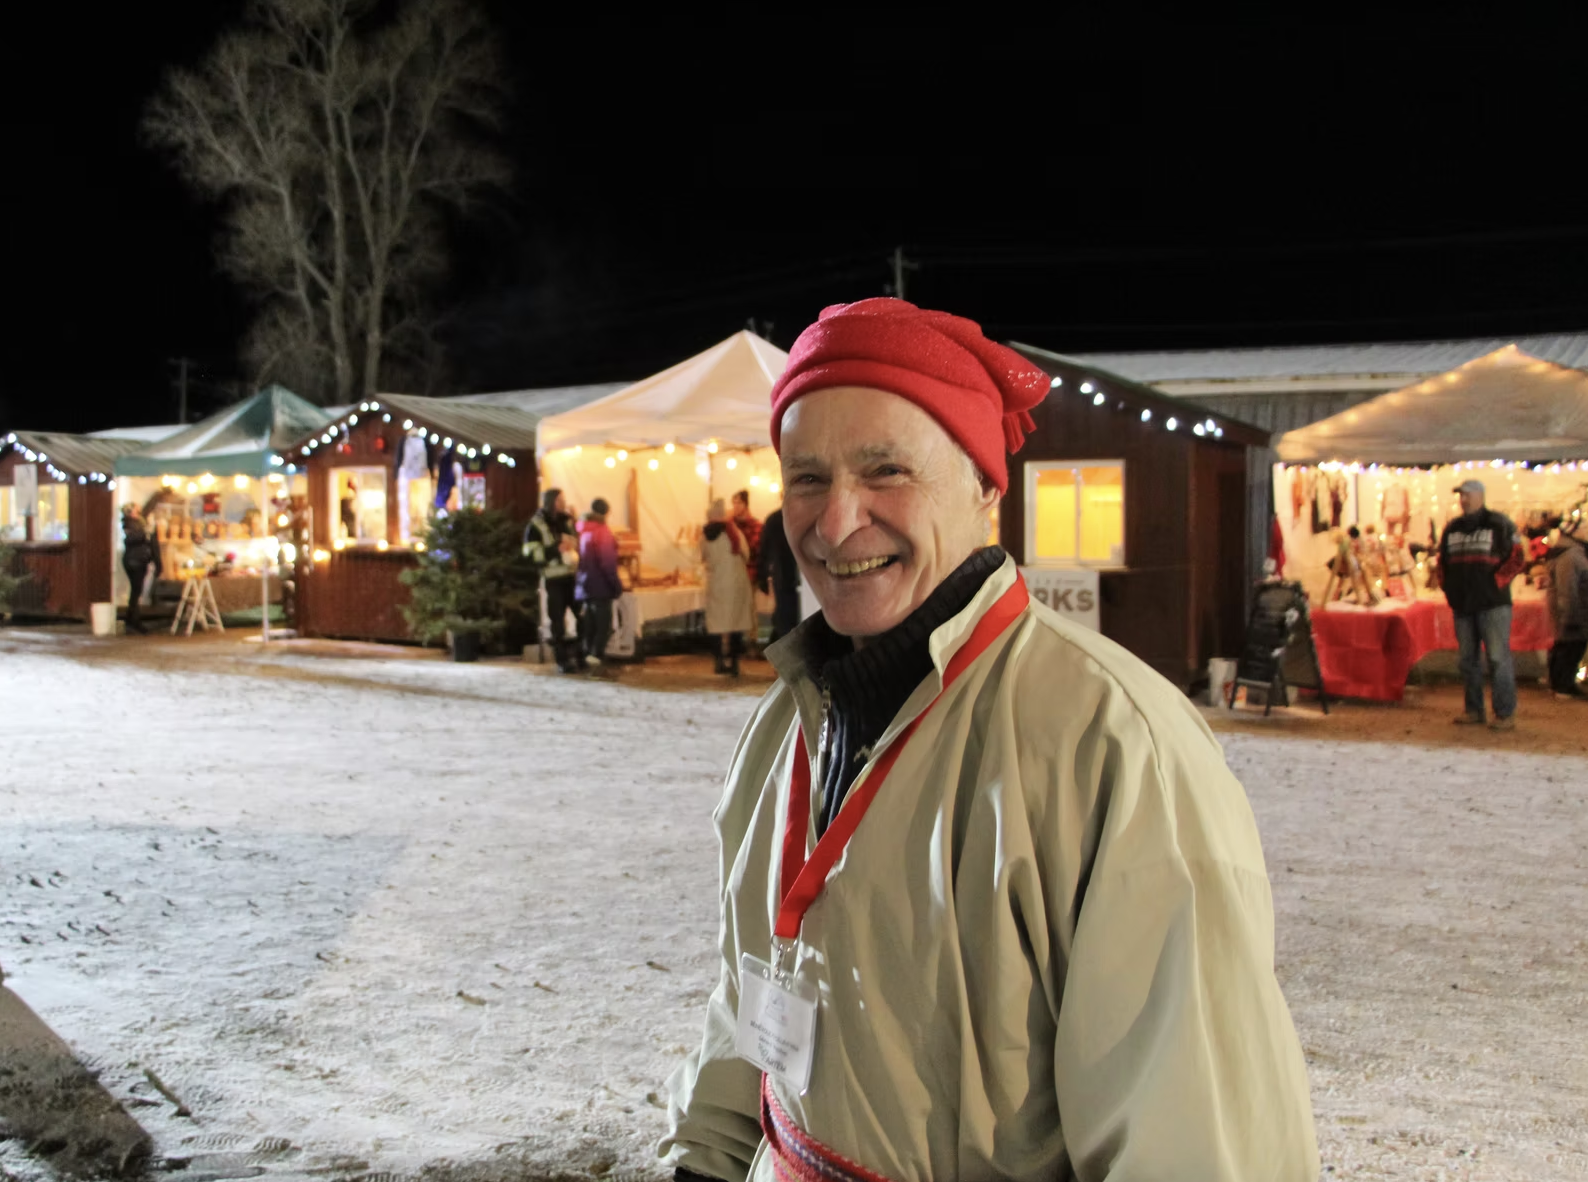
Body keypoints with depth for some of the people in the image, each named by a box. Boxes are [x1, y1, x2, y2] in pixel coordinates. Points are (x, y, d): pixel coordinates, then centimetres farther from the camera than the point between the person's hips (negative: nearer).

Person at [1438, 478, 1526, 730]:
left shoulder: (1499, 525, -3)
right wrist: (1449, 589, 10)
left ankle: (1505, 713, -2)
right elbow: (1442, 563, 20)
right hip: (1462, 605, 6)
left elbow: (1516, 558, -7)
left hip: (1493, 604, -6)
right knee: (1468, 659, 10)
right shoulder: (1452, 528, 13)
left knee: (1498, 658, -7)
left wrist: (1497, 583, -12)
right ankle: (1473, 711, 18)